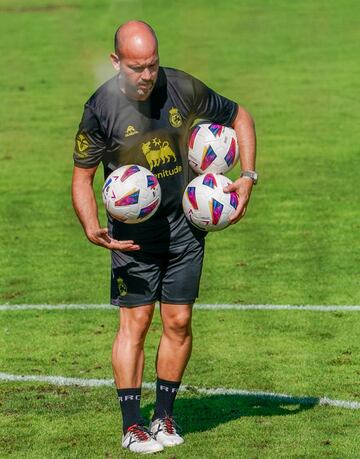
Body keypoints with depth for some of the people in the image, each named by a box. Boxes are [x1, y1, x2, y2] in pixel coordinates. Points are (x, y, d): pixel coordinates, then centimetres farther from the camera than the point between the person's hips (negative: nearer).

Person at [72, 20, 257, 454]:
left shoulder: (183, 89, -7)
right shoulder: (101, 108, -12)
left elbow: (239, 117, 8)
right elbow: (82, 175, -4)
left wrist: (247, 177, -2)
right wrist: (92, 229, -21)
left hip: (185, 226, 2)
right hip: (133, 233, -2)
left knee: (178, 321, 3)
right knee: (135, 320, -6)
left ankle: (165, 415, 16)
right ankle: (131, 425, 0)